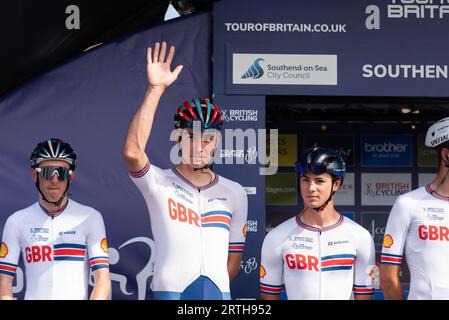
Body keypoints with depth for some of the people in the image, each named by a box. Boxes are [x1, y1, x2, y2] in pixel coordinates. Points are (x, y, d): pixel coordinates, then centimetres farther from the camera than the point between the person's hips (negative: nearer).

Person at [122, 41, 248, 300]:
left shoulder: (234, 193, 10)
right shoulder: (159, 183, -1)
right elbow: (132, 152, -22)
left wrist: (215, 288, 6)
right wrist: (155, 90, -23)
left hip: (219, 293, 4)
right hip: (169, 292, -3)